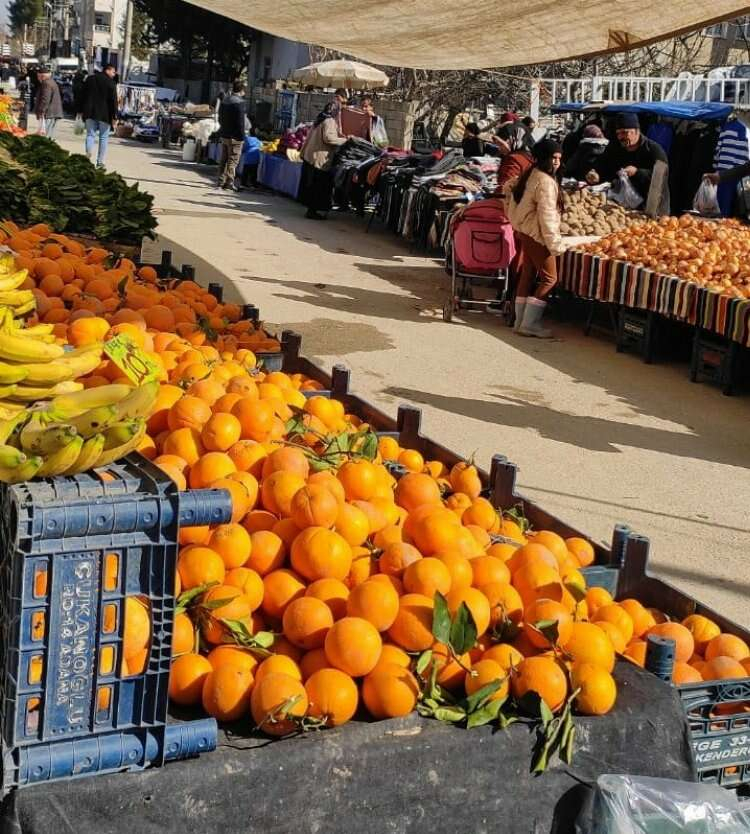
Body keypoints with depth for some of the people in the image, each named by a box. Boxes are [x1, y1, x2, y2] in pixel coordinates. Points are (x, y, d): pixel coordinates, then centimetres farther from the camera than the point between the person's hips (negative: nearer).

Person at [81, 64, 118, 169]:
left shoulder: (90, 79, 10)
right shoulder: (111, 83, -7)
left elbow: (83, 96, 12)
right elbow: (113, 101, -10)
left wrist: (82, 111, 17)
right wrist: (114, 116, -7)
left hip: (90, 113, 4)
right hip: (105, 115, -3)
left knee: (90, 134, 8)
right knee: (104, 137, 5)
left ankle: (88, 152, -21)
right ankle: (100, 162, 4)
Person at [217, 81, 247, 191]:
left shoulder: (224, 100, 9)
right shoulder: (241, 102, -14)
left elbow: (220, 118, 14)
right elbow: (240, 121, -17)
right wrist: (242, 135, -12)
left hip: (224, 135, 7)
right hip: (235, 136, -7)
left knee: (224, 159, 13)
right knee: (233, 160, -2)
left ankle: (221, 181, 16)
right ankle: (230, 182, -6)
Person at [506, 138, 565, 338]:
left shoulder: (531, 174, 10)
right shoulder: (545, 181, -20)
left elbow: (509, 187, 24)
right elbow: (546, 215, -23)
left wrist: (518, 213, 28)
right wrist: (555, 243, -20)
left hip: (525, 231, 10)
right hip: (538, 235, -10)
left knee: (528, 275, 15)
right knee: (549, 278, -5)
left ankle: (521, 320, 20)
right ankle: (530, 323, -8)